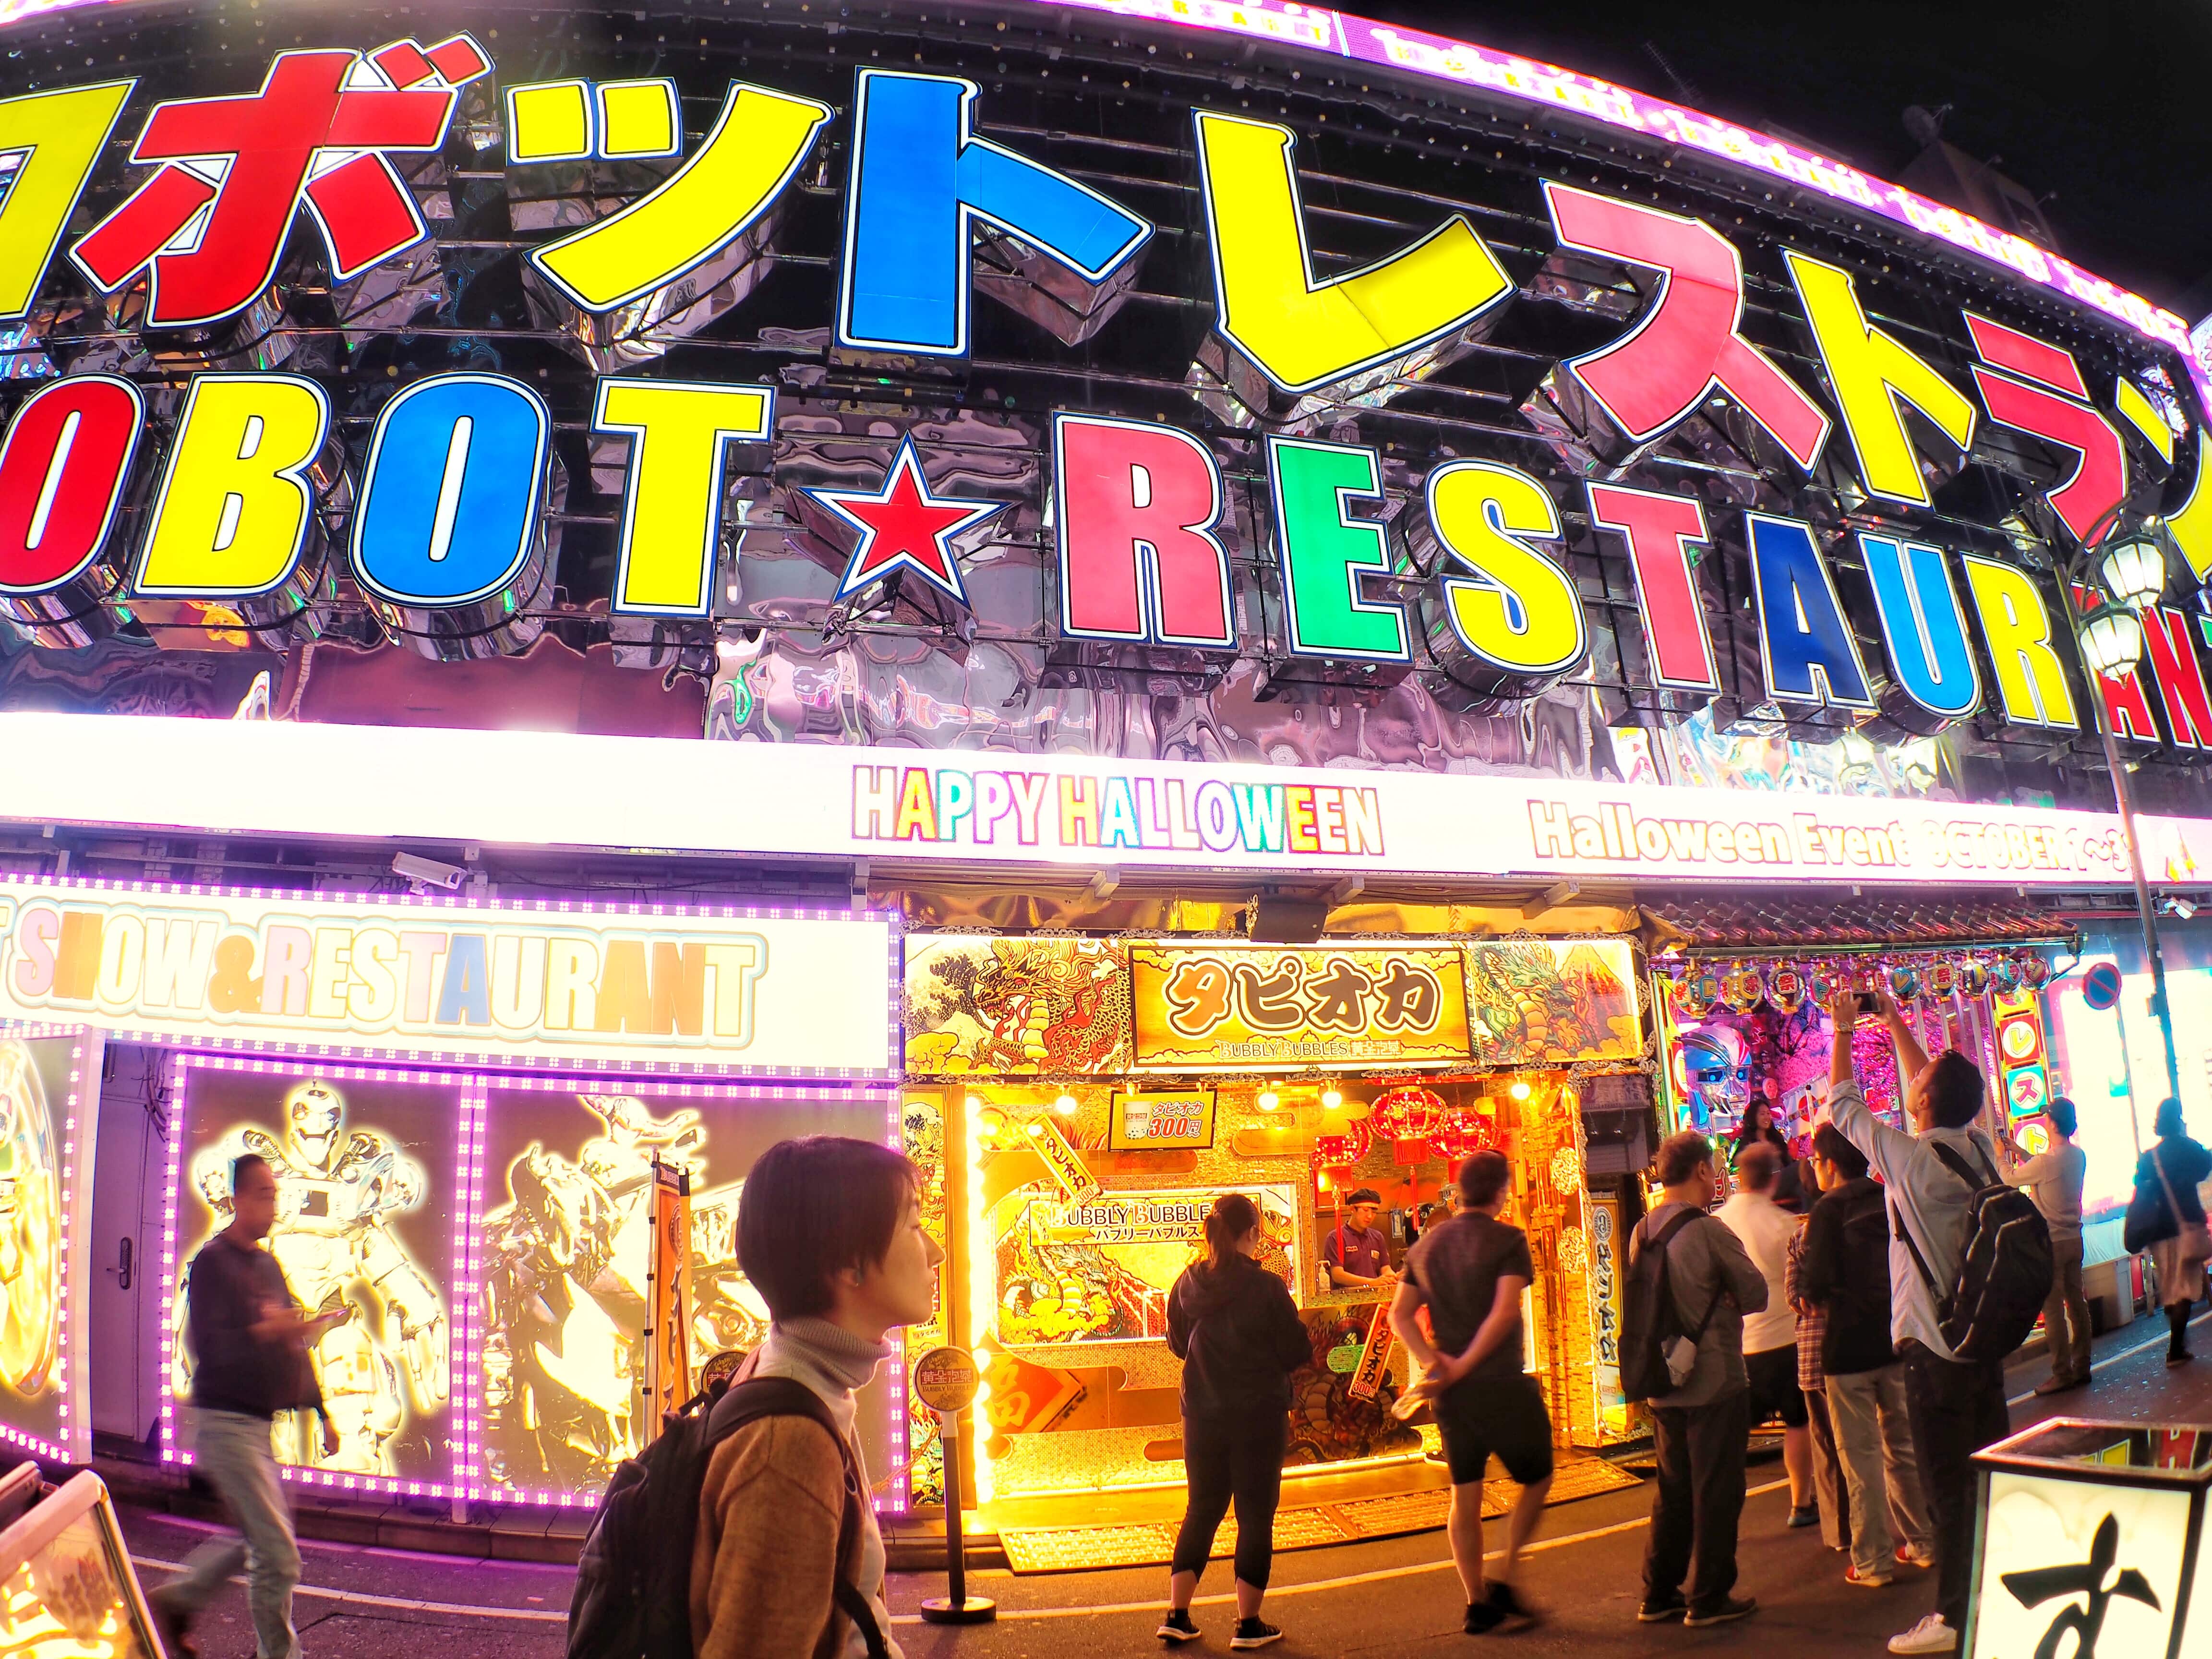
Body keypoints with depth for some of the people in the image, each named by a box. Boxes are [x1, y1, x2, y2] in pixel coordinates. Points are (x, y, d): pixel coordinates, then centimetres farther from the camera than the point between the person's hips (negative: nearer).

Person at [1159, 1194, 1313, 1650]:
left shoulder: (1187, 1285, -4)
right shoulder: (1266, 1287, -17)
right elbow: (1297, 1352, -10)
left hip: (1202, 1415, 4)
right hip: (1259, 1415, -4)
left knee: (1202, 1509, 17)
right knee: (1256, 1513, 9)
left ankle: (1177, 1616, 18)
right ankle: (1248, 1624, 15)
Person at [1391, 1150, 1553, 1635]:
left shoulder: (1427, 1246, 9)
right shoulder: (1507, 1240, -9)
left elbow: (1400, 1314, 4)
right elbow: (1505, 1311, -21)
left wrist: (1434, 1362, -5)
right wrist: (1465, 1365, -16)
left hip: (1450, 1391, 5)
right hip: (1502, 1385, -5)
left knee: (1465, 1496, 13)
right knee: (1536, 1477, 14)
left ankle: (1477, 1603, 15)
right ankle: (1504, 1581, 8)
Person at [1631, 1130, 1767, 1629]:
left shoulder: (1642, 1232, 4)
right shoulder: (1708, 1231, -18)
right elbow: (1756, 1295, -10)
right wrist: (1725, 1300, 8)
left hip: (1665, 1384, 7)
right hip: (1715, 1381, -7)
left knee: (1673, 1490, 16)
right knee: (1716, 1493, 6)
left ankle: (1659, 1595, 23)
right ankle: (1709, 1598, 14)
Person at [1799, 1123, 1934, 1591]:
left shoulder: (1829, 1210, -15)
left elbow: (1814, 1286, -20)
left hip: (1849, 1346, -6)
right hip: (1897, 1340, 6)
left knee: (1861, 1456, 2)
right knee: (1904, 1447, 19)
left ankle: (1872, 1561, 8)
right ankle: (1924, 1543, 28)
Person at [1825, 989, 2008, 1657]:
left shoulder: (1911, 1159, -18)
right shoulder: (1978, 1148, 0)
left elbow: (1842, 1105, -6)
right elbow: (1931, 1087, 17)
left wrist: (1843, 1028, 3)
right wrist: (1895, 1023, 24)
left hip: (1933, 1347, -7)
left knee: (1947, 1485, 1)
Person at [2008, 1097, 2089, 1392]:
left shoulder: (2046, 1161, -22)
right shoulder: (2079, 1156, 2)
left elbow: (2011, 1180, -6)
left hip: (2051, 1243, -8)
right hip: (2074, 1239, 8)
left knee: (2053, 1310, -2)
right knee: (2077, 1304, 14)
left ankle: (2062, 1375, 2)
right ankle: (2081, 1367, 21)